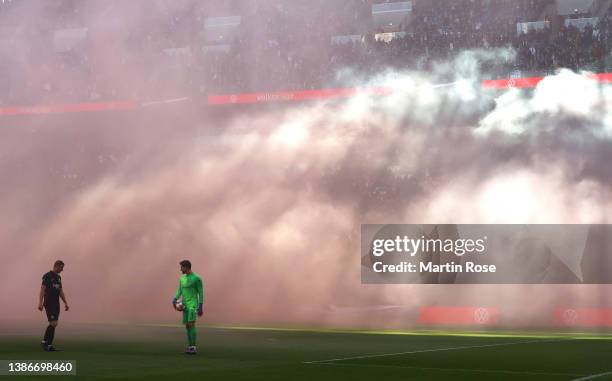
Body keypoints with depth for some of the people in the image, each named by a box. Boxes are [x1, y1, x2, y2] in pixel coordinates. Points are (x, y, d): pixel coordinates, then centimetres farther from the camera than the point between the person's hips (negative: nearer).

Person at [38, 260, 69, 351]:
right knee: (53, 324, -13)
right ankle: (49, 345, -7)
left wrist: (65, 303, 17)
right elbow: (42, 289, -14)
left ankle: (44, 342, 18)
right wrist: (40, 303, -22)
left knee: (54, 324, 7)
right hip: (49, 304, -8)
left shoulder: (58, 277, 16)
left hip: (56, 304, 8)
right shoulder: (47, 276, -9)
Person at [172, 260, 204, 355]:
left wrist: (201, 307, -13)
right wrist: (175, 300, -8)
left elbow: (201, 293, -9)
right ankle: (190, 347, 10)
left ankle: (194, 348, -13)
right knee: (187, 326, 5)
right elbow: (179, 292, 13)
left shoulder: (197, 278, -9)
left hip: (193, 305, -7)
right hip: (185, 306, 7)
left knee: (191, 325, -16)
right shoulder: (182, 279, 13)